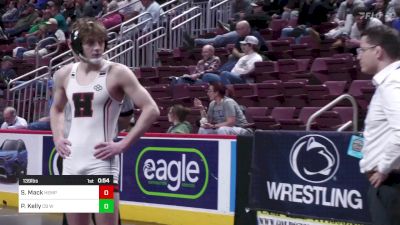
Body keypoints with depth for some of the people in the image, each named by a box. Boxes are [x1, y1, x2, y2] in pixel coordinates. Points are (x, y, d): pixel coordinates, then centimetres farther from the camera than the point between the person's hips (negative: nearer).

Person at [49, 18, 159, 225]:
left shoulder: (117, 72, -8)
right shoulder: (64, 75, 8)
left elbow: (151, 110, -11)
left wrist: (123, 145, -13)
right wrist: (57, 137, 11)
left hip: (101, 161, -5)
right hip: (72, 161, 5)